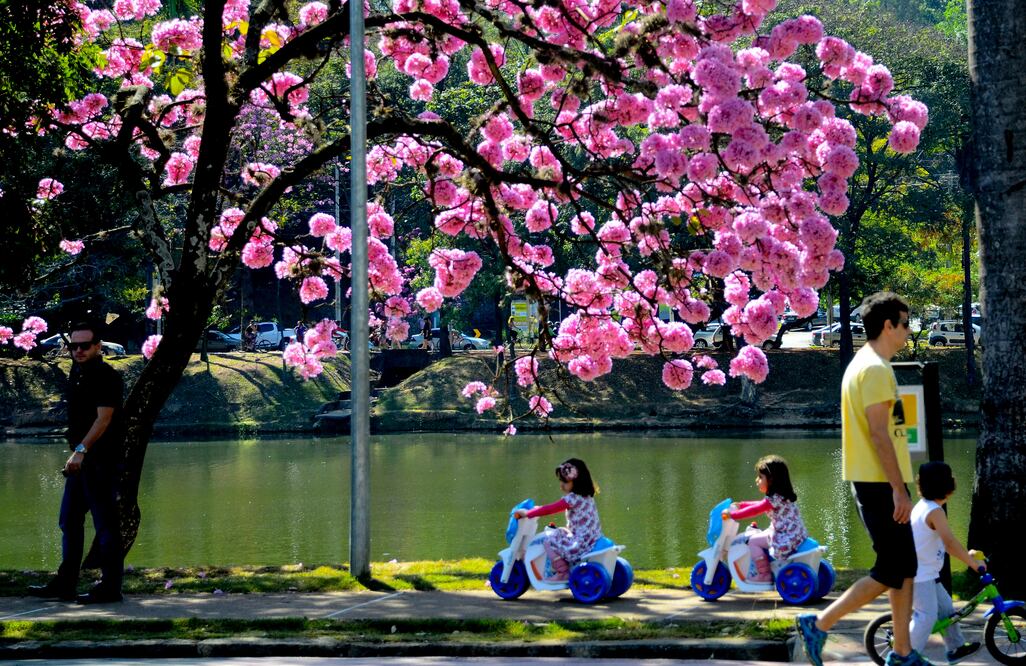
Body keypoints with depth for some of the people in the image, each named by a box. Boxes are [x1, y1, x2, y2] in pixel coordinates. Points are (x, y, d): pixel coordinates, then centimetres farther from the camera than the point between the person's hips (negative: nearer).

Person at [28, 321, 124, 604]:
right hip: (80, 459, 10)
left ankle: (110, 587, -2)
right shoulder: (76, 373, 14)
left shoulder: (107, 377, -13)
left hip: (101, 460, -10)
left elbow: (103, 419, -22)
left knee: (106, 524, -6)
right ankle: (65, 584, 20)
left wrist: (81, 449, -30)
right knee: (70, 521, 13)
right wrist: (76, 452, 18)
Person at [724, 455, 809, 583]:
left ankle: (764, 574, -2)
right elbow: (760, 506, 25)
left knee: (753, 541, -6)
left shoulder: (774, 499, -17)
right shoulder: (782, 496, 14)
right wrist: (740, 505, 26)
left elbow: (755, 510, -19)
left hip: (786, 541, -10)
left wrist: (732, 514, -14)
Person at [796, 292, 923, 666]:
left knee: (905, 567, 11)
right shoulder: (876, 369, -15)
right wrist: (899, 490, -21)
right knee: (892, 571, -7)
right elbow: (879, 434, -21)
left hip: (877, 482, 10)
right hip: (881, 484, -10)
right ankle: (819, 624, -4)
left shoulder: (862, 365, 17)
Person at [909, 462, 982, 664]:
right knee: (927, 616, -14)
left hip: (925, 573, 11)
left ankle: (956, 648, 28)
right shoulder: (935, 511, -19)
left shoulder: (922, 506, 13)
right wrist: (972, 562, -19)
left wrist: (966, 555, 17)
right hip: (920, 575, -11)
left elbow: (944, 543, 19)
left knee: (946, 608, 18)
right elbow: (950, 542, -26)